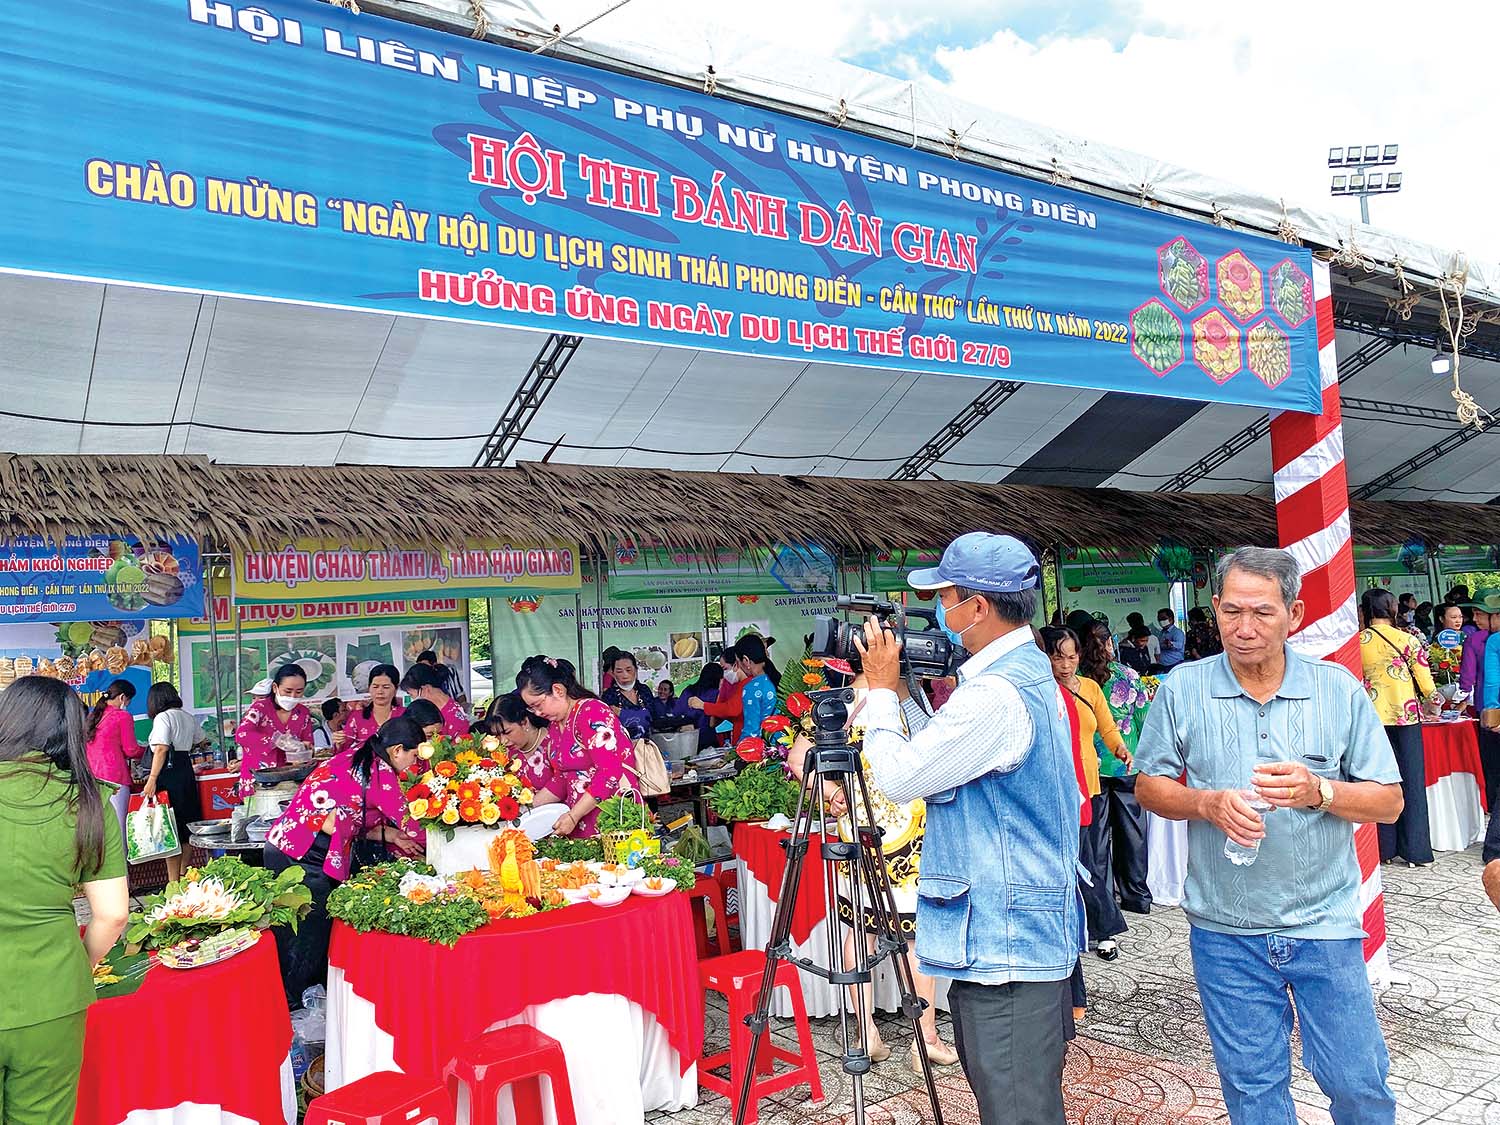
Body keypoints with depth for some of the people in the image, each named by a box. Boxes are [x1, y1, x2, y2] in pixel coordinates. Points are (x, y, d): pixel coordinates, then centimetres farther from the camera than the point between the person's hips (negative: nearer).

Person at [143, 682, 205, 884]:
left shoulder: (162, 718, -8)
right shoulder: (187, 717, 14)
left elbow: (161, 750, -17)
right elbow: (200, 738, 32)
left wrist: (152, 779, -18)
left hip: (169, 776, -7)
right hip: (187, 771, 7)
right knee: (186, 827, 12)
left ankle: (173, 881, -5)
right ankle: (184, 877, 18)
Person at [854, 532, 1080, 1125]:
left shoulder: (994, 693, -24)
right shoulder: (1031, 670, 10)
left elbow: (898, 777, -18)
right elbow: (938, 754, 16)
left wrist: (881, 690, -6)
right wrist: (903, 690, 6)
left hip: (1003, 943, -11)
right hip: (1027, 934, 11)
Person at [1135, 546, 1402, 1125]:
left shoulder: (1338, 688, -2)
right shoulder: (1182, 690, -3)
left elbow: (1389, 801, -1)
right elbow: (1149, 786, 2)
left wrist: (1319, 792, -19)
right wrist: (1208, 803, -16)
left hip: (1325, 924, 0)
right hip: (1224, 930, 0)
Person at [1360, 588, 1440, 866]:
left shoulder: (1358, 641, -3)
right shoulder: (1407, 640, -6)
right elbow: (1425, 681, -2)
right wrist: (1435, 702, 16)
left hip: (1374, 717, 1)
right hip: (1406, 715, -1)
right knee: (1412, 781, 6)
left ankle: (1384, 849, 12)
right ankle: (1415, 851, 8)